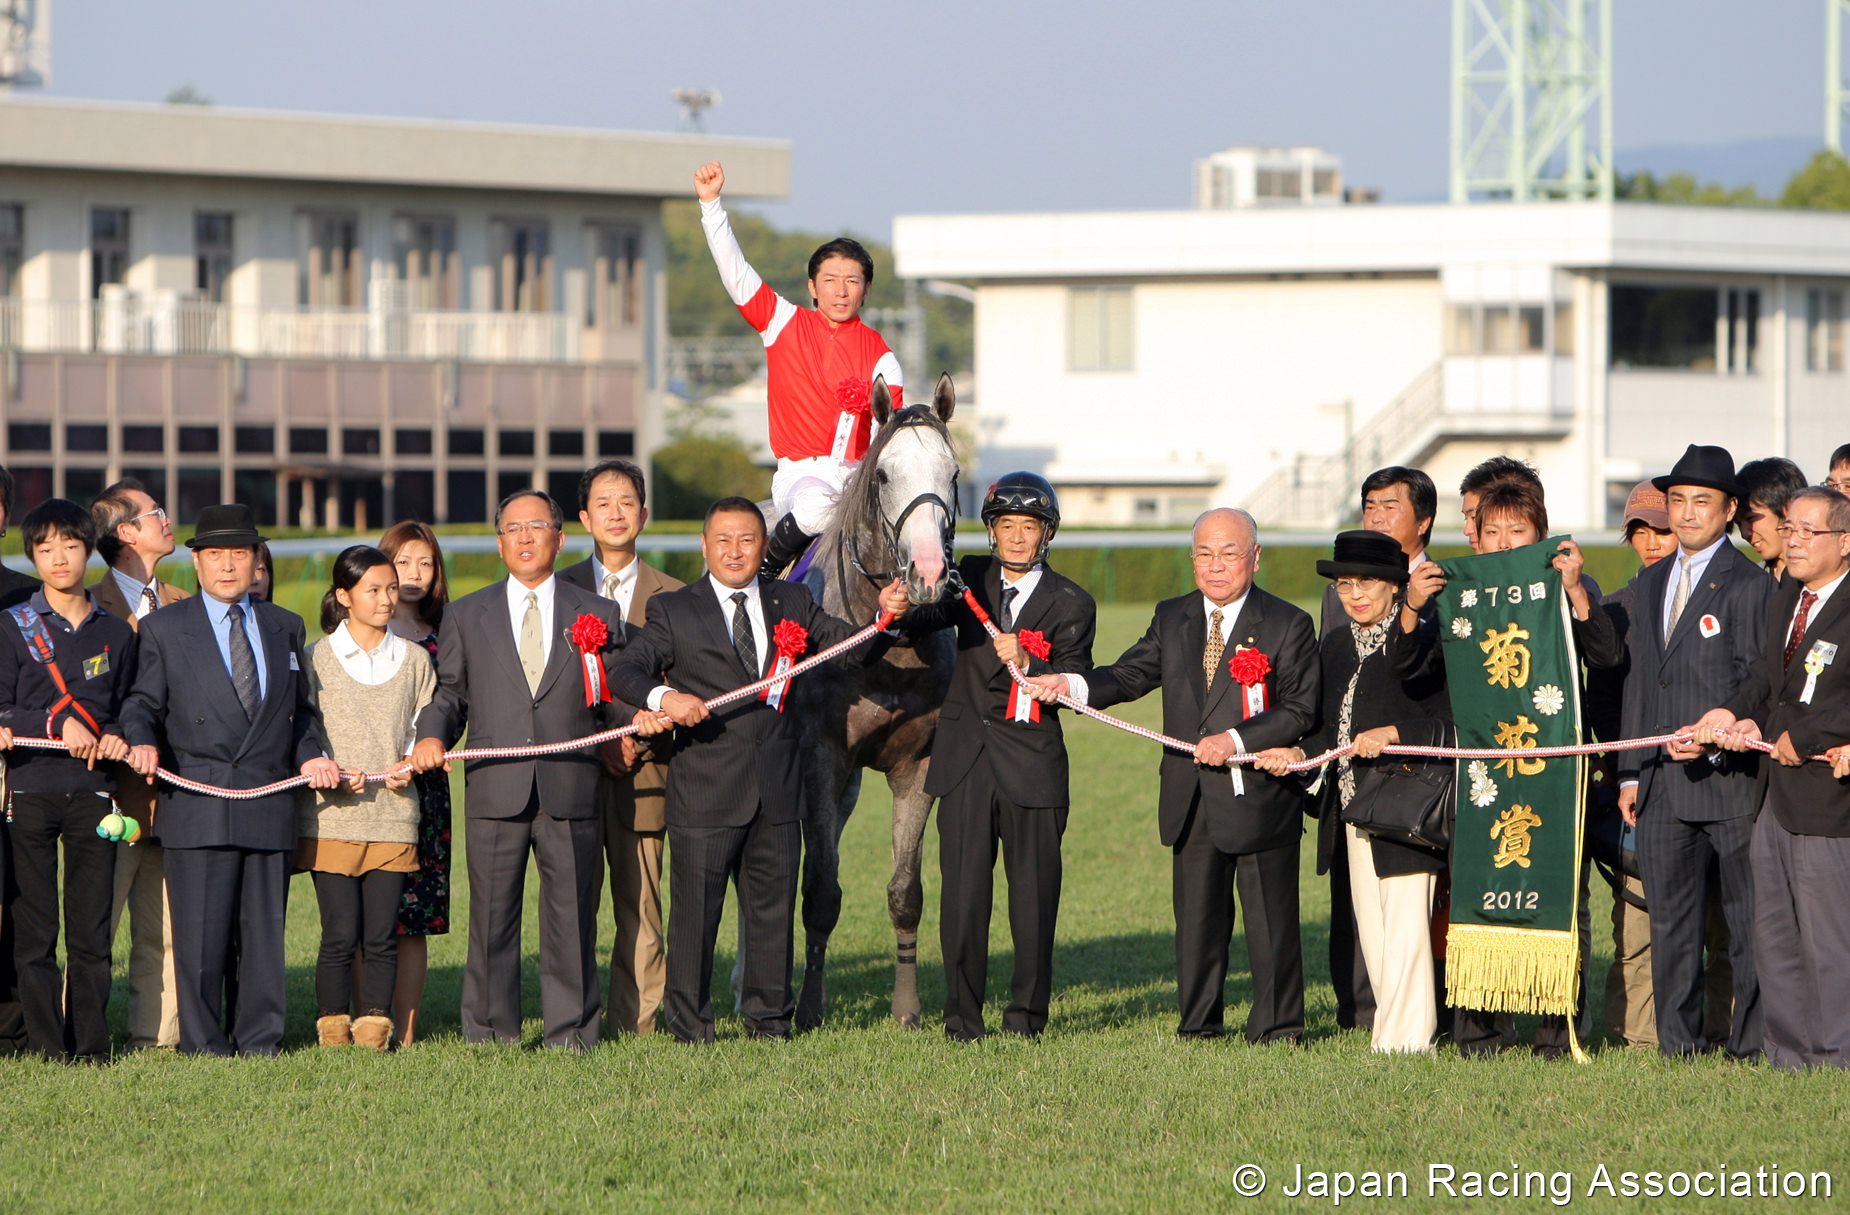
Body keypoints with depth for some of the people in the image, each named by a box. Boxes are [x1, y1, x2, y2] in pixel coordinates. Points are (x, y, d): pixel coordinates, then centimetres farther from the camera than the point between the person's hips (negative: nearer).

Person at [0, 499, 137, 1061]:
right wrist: (57, 723, -14)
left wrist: (117, 736, -3)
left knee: (92, 930, 0)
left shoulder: (115, 634, 12)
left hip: (93, 792, 2)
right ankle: (47, 1044, 3)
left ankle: (91, 1045, 5)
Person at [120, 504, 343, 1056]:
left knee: (265, 928, 4)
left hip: (270, 805, 3)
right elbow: (144, 702, 6)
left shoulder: (285, 627, 17)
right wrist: (142, 740, -15)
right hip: (197, 805, -3)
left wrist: (308, 754, 4)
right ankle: (203, 1043, 2)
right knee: (201, 931, -4)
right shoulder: (164, 628, 7)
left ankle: (259, 1042, 9)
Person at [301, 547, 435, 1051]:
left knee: (381, 935, -2)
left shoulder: (413, 660, 11)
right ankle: (332, 1026, 3)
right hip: (333, 816, -2)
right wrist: (330, 772, -13)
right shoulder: (318, 658, 2)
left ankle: (375, 1025, 4)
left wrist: (410, 764, -4)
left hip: (393, 815, 2)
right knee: (340, 934, -6)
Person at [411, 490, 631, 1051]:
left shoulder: (596, 615, 13)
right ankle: (490, 1035, 10)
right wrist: (433, 734, -4)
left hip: (570, 791, 0)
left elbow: (609, 699, 14)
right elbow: (450, 693, 15)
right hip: (494, 791, 0)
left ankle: (571, 1036, 8)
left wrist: (638, 715, -6)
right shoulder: (466, 616, 14)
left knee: (572, 919, 1)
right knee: (491, 919, 1)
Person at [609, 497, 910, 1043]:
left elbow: (850, 645, 10)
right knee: (696, 910, 1)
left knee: (773, 907, 10)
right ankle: (689, 1027, 9)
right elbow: (625, 671, -5)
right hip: (705, 788, -3)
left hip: (778, 790, 3)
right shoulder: (674, 612, 4)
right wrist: (662, 697, -25)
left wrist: (885, 615, -11)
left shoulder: (792, 604, 13)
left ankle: (769, 1018, 20)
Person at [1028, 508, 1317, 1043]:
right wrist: (1072, 685, -15)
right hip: (1191, 799, 4)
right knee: (1196, 918, 10)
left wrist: (1237, 740, -21)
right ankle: (1199, 1025, 19)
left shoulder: (1288, 626, -3)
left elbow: (1301, 709, -9)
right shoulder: (1171, 619, 12)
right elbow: (1131, 675, 4)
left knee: (1270, 920, 1)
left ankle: (1277, 1029, 9)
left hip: (1257, 795, -4)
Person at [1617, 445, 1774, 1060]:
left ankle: (1752, 1045, 5)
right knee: (1670, 922, 8)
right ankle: (1678, 1046, 14)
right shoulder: (1652, 583, 17)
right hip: (1663, 780, 7)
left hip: (1730, 776, -7)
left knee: (1749, 923, -1)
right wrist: (1630, 772, 14)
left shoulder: (1750, 585, -5)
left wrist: (1715, 739, -21)